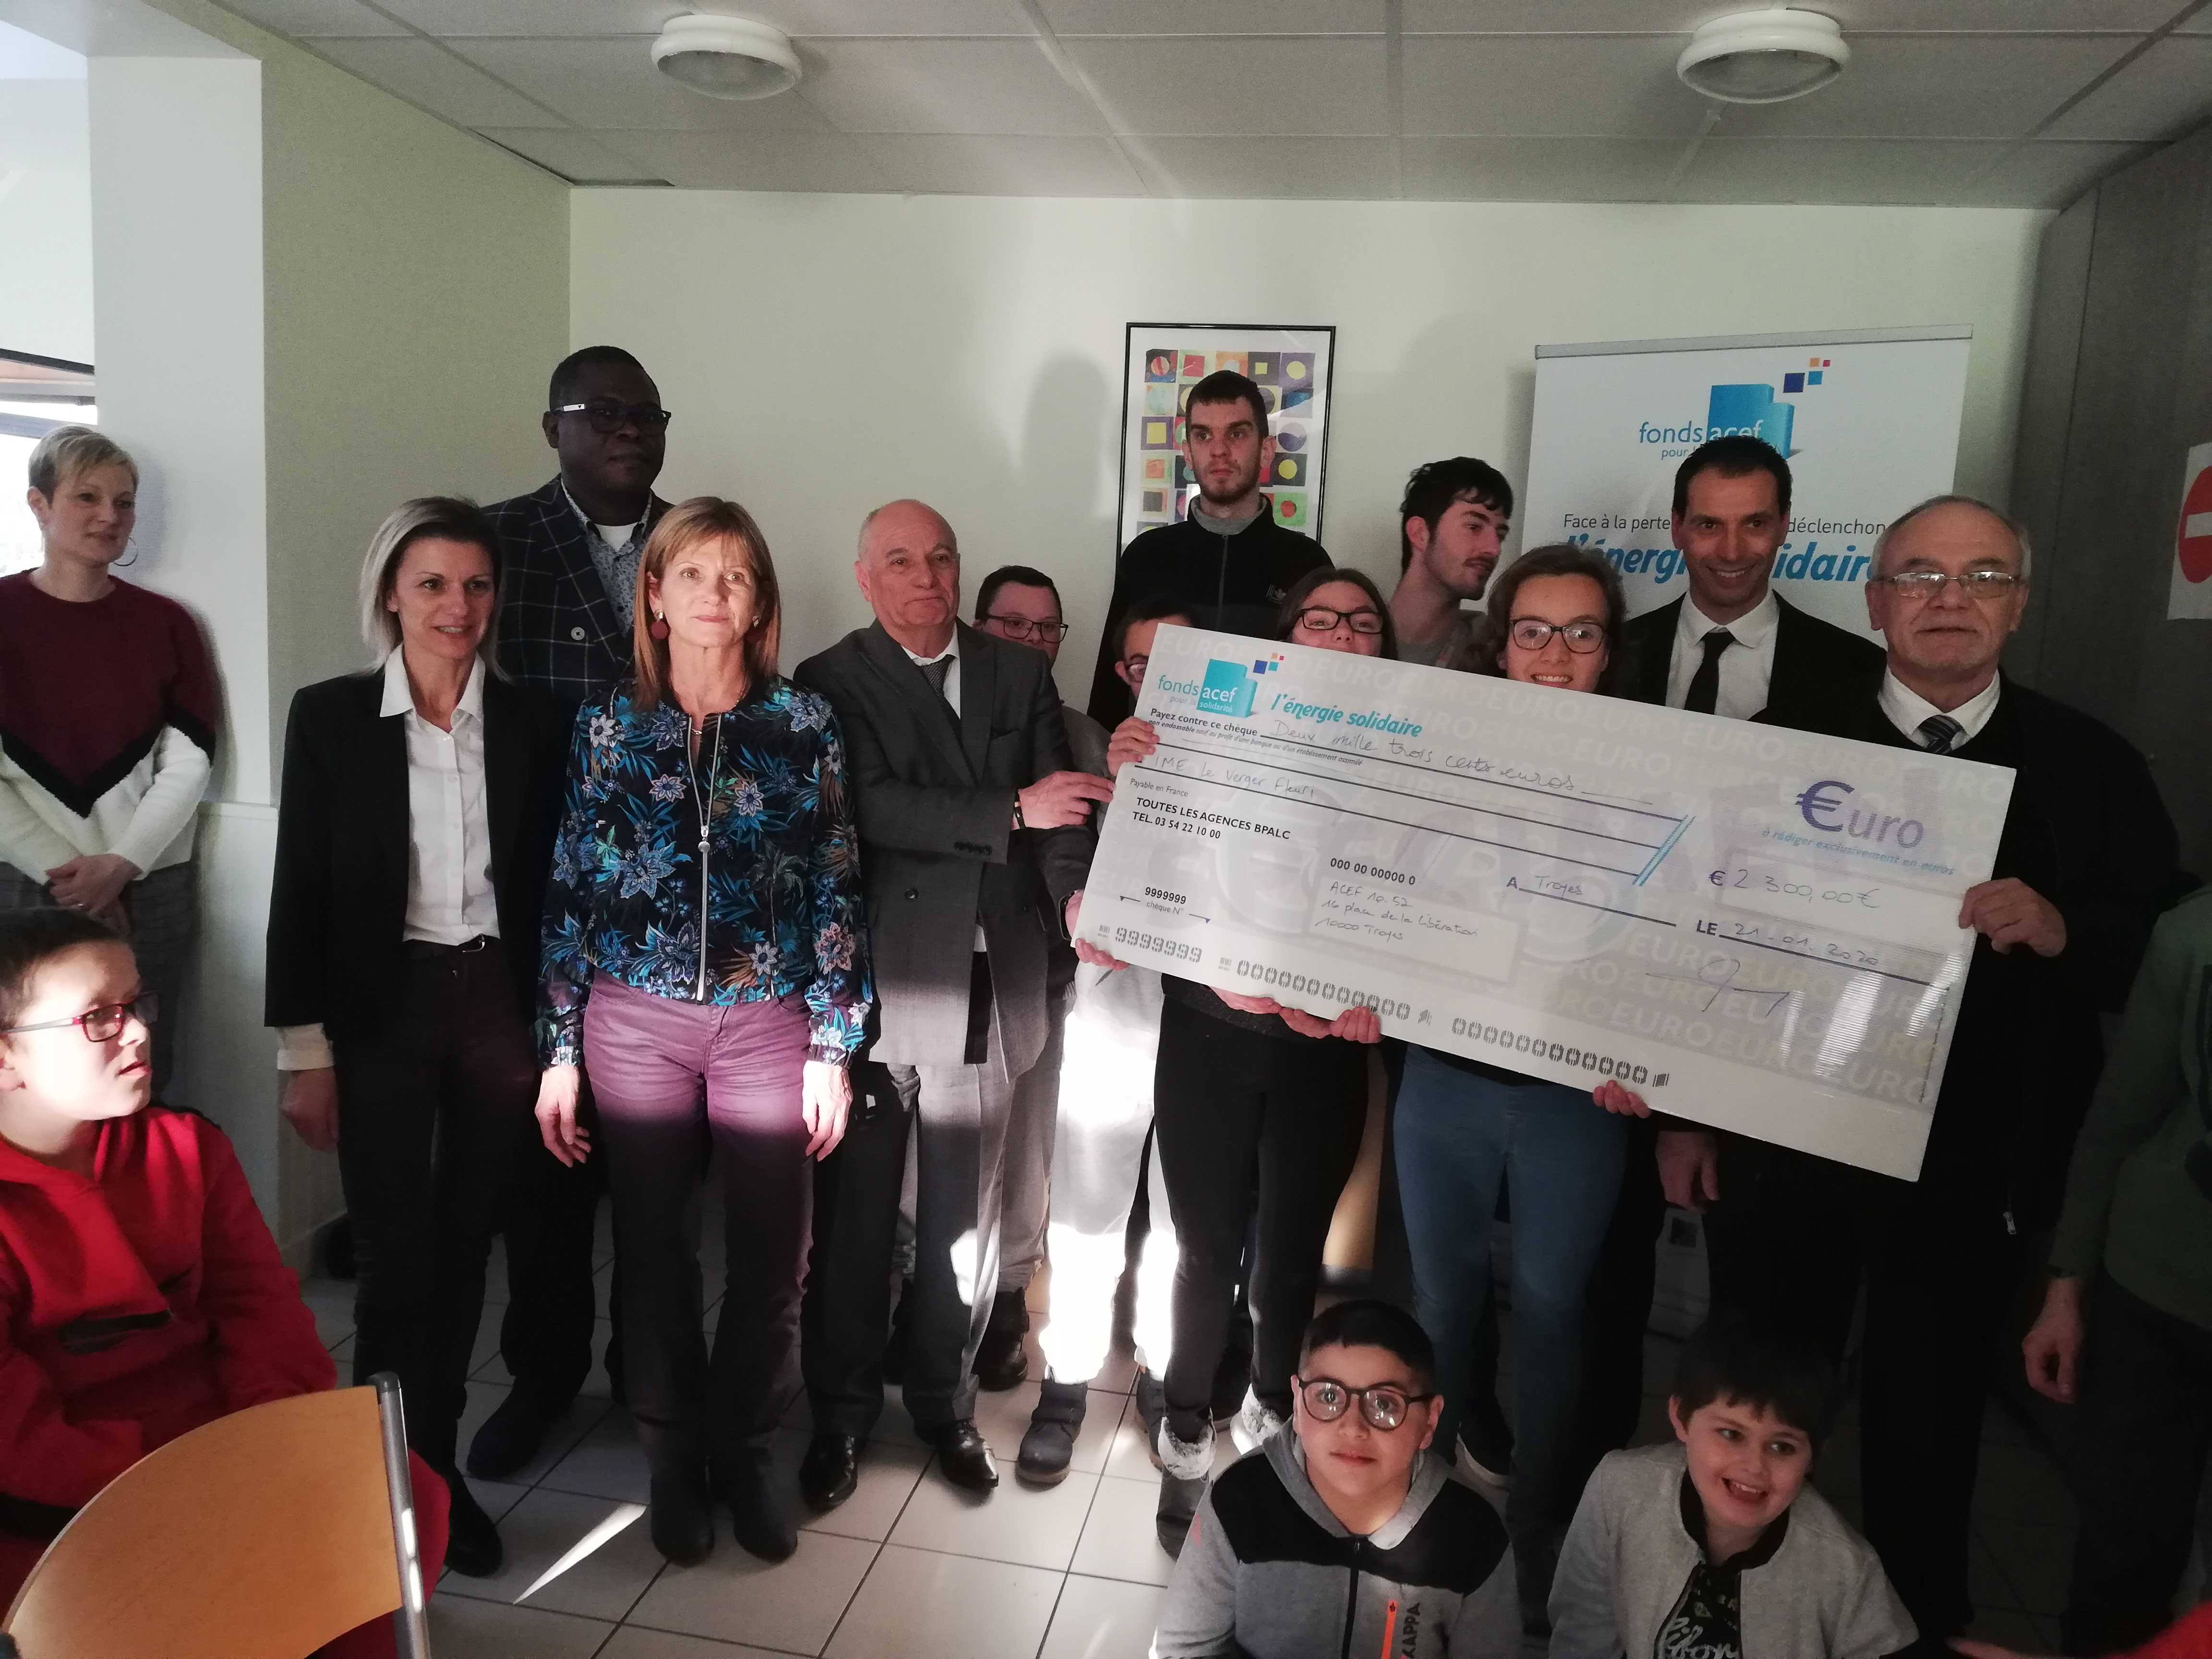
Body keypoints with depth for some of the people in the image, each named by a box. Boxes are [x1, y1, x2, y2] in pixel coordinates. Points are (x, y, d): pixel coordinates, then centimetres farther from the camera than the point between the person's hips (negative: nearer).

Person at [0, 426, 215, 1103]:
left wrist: (121, 865, -11)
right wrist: (63, 873, -11)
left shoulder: (166, 622, 5)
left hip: (151, 889, 1)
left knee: (141, 1080, 5)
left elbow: (189, 763, 0)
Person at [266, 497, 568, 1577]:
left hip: (499, 1006, 2)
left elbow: (543, 888, 4)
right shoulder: (330, 717, -4)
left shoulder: (530, 723, 1)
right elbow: (300, 892, -4)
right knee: (394, 1252, 3)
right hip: (380, 1010, -2)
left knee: (465, 1244, 12)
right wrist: (304, 1051, -6)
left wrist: (545, 1029, 3)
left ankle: (439, 1462, 28)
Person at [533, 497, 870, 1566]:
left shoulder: (804, 725, -1)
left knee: (770, 1256, 6)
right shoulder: (608, 725, 2)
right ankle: (674, 1460, 30)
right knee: (654, 1250, 10)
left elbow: (837, 890, 0)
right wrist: (557, 1051, 2)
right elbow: (571, 889, 4)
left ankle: (743, 1456, 28)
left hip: (766, 1020, 0)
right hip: (636, 1019, 1)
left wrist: (832, 1045, -4)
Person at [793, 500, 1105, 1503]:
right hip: (875, 989, -3)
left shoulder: (1019, 675, 9)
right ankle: (840, 1410, 28)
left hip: (988, 990, 3)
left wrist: (1075, 898, -17)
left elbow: (1059, 806, 1)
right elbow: (874, 807, -15)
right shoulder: (832, 684, -2)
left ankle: (944, 1396, 33)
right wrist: (1010, 812, -18)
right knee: (854, 1214, 8)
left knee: (964, 1214, 14)